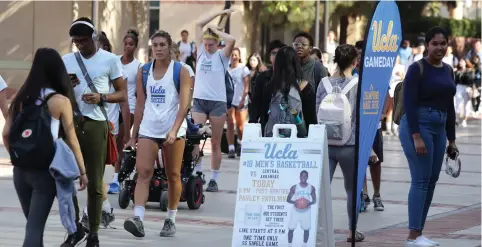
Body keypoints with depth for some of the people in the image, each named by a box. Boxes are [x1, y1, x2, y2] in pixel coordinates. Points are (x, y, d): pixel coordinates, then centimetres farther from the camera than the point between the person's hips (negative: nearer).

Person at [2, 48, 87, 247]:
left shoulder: (21, 98, 5)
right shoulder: (61, 101, -7)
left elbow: (6, 134, 6)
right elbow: (71, 140, -4)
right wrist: (82, 171, 5)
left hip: (21, 169, 4)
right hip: (45, 170, -4)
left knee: (34, 222, 19)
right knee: (35, 226, -4)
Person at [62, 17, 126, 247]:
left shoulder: (110, 60, 1)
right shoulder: (66, 60, 11)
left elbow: (122, 94, 2)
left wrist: (101, 97, -16)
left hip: (95, 124, -3)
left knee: (94, 182, 1)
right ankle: (75, 228, 15)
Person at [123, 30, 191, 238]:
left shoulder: (181, 71, -2)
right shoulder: (143, 71, 9)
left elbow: (184, 104, -10)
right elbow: (140, 105, 14)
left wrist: (174, 130, -23)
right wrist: (134, 135, 12)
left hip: (173, 130, -2)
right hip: (148, 129, 3)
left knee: (173, 176, 6)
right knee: (143, 172, -12)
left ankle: (171, 220, 17)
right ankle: (138, 218, -21)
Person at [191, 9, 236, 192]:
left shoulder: (222, 55, 0)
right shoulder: (201, 51, 9)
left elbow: (231, 40, -21)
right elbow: (198, 25, 11)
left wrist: (216, 31, -7)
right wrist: (218, 14, 9)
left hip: (218, 102, -2)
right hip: (199, 100, 2)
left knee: (215, 143, 4)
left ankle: (214, 179, 9)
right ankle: (197, 173, -10)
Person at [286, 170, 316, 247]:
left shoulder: (311, 188, 1)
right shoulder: (294, 187, -3)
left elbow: (314, 200, 6)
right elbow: (288, 199, 0)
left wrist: (310, 203, -16)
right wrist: (294, 202, -21)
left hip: (306, 210, 1)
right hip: (296, 210, -1)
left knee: (306, 229, 4)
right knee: (291, 228, -5)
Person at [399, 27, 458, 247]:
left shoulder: (448, 71, 14)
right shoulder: (417, 69, -9)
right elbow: (409, 104, -15)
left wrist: (451, 139, 17)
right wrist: (416, 137, -21)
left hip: (439, 129, 8)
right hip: (417, 126, -8)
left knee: (431, 181, 7)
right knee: (421, 180, -10)